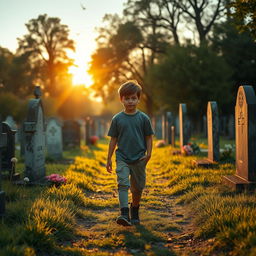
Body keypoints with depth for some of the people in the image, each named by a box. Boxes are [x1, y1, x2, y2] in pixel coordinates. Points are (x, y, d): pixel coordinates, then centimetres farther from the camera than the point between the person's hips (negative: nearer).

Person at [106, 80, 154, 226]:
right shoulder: (117, 119, 1)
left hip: (139, 159, 1)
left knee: (138, 187, 10)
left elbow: (149, 138, 5)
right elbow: (113, 140, 7)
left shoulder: (143, 118, 0)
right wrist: (109, 159, 7)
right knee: (123, 183, -16)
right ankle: (124, 214, -21)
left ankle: (135, 212, 31)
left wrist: (148, 154, -8)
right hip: (122, 158, 0)